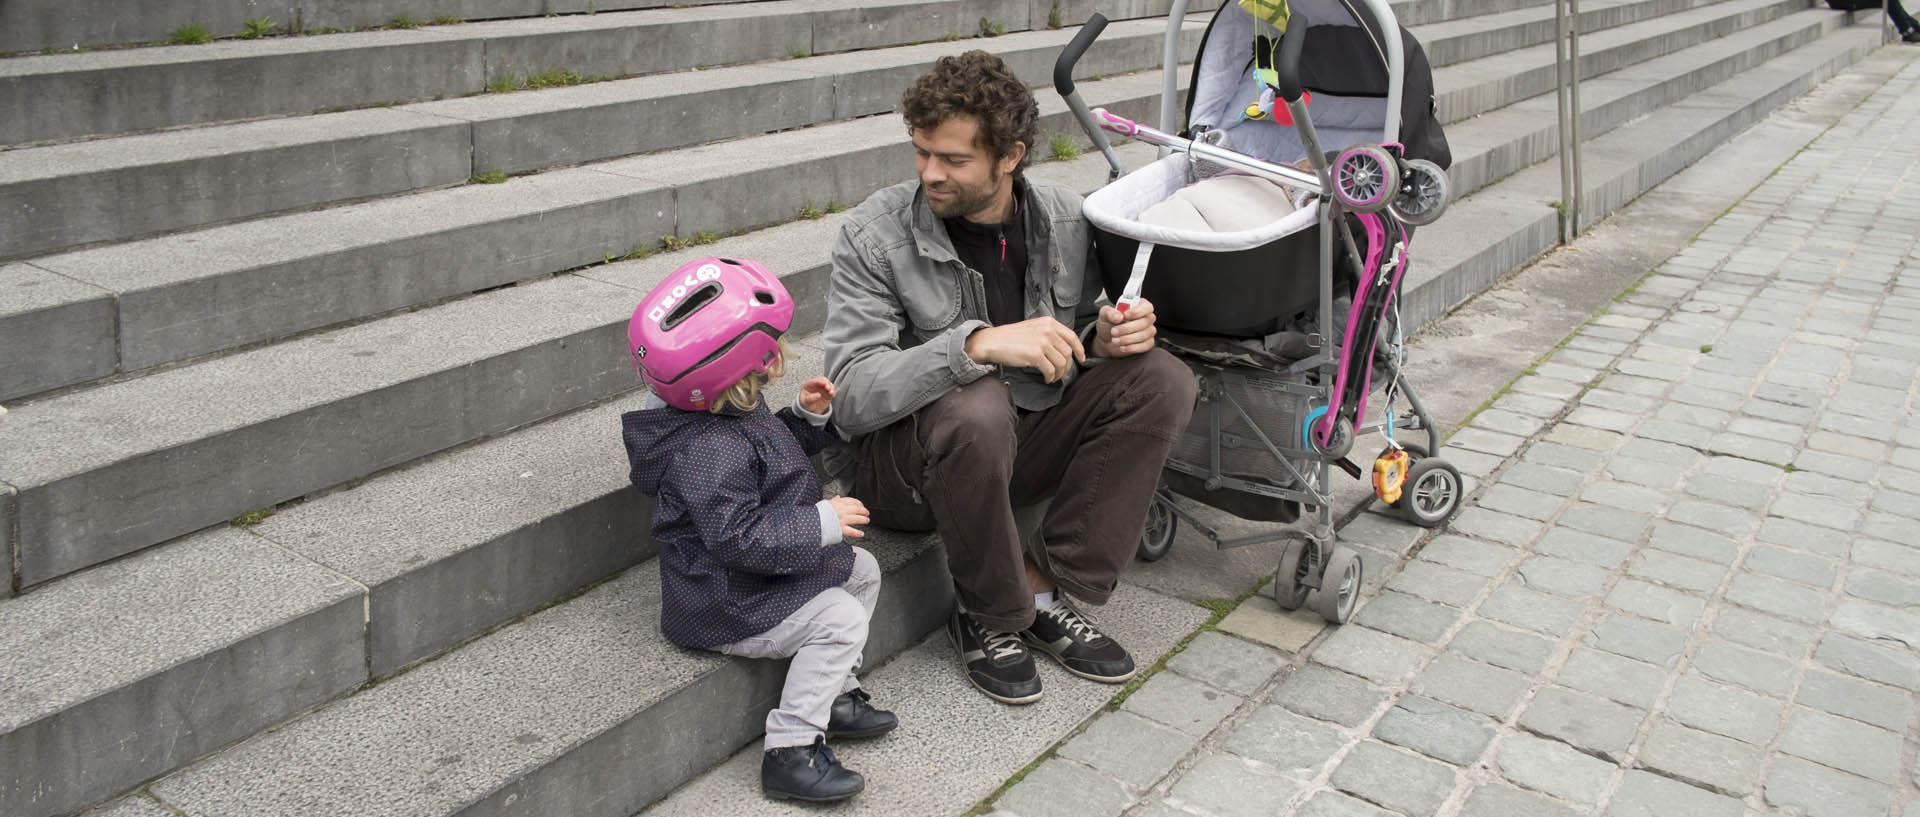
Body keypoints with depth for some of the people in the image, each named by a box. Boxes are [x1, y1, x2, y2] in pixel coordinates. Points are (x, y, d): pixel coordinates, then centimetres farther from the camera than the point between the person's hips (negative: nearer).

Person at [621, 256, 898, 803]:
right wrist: (821, 523, -31)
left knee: (861, 570, 15)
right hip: (726, 606, -11)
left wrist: (808, 416, 2)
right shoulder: (707, 452, -32)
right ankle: (790, 752, -11)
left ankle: (832, 695, 22)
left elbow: (779, 448, 21)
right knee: (839, 620, -18)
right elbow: (738, 537, -36)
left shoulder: (732, 414, 2)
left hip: (761, 574, 11)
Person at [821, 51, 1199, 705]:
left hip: (1025, 443, 5)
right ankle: (990, 619, -13)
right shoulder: (873, 235, -17)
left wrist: (1104, 339, -13)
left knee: (1161, 380, -14)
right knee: (977, 406, -38)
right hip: (905, 466, -5)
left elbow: (1071, 346, 12)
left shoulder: (1064, 219, -3)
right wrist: (977, 344, -38)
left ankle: (1048, 591, -12)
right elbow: (851, 394, -26)